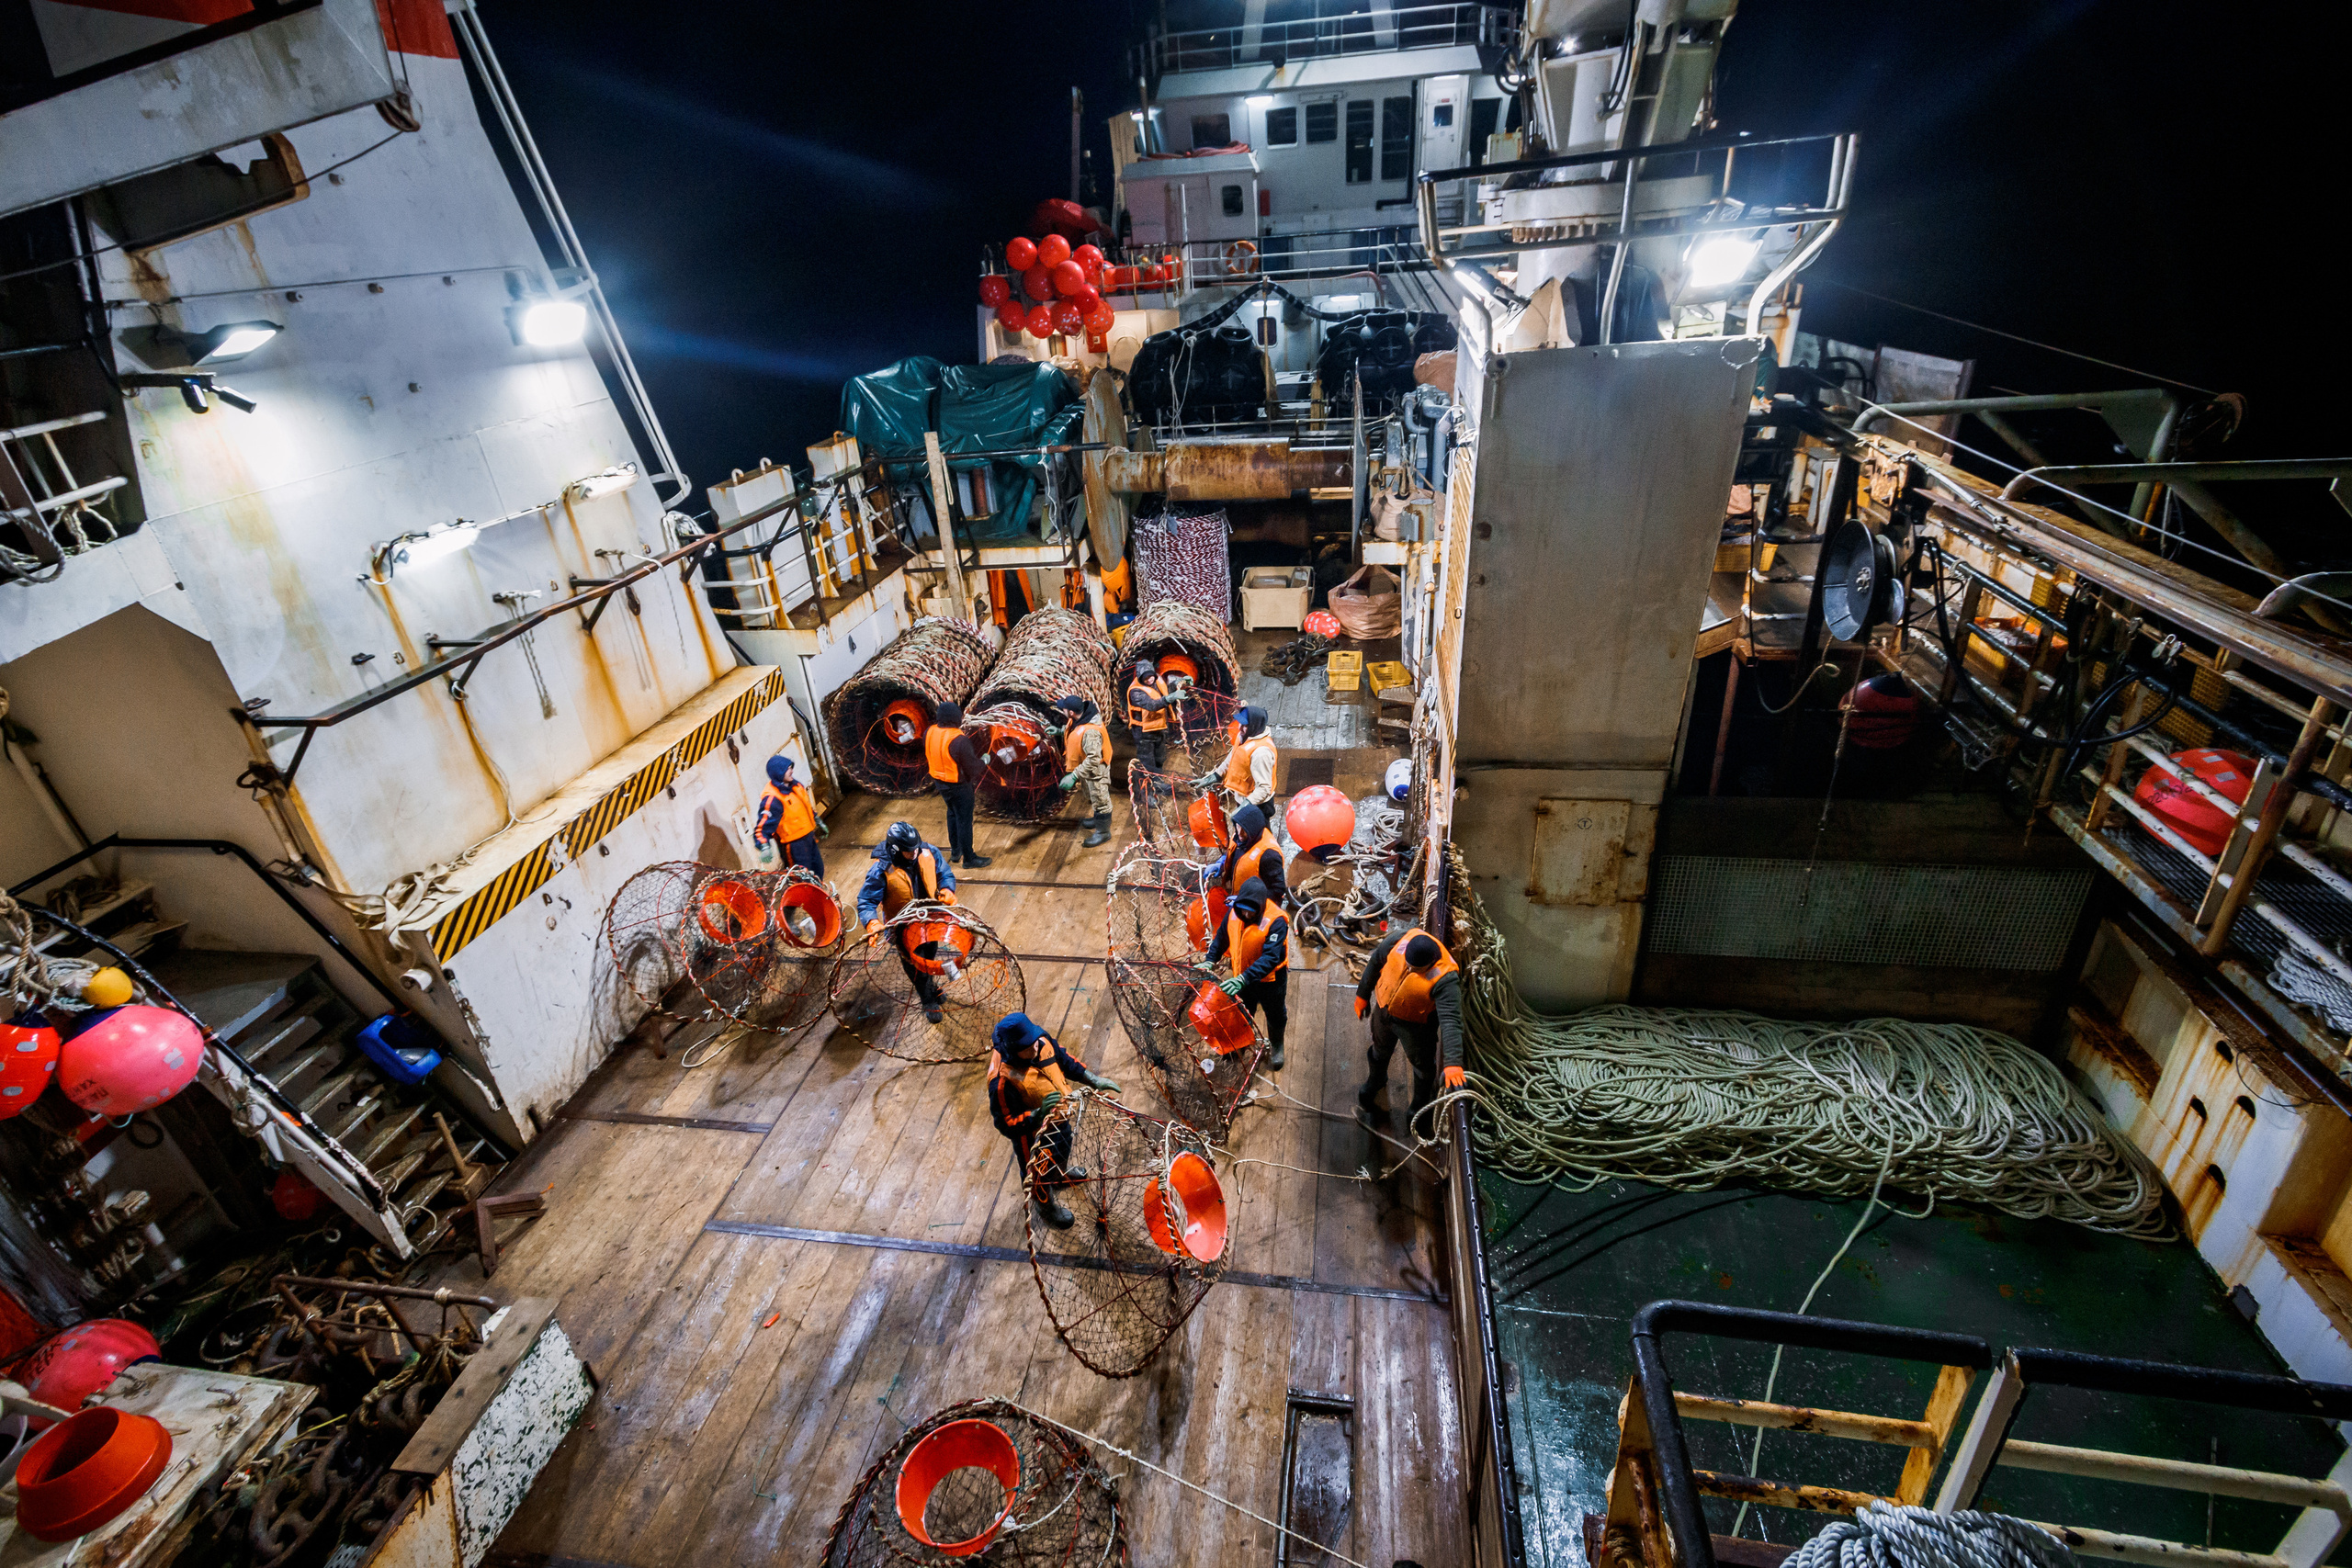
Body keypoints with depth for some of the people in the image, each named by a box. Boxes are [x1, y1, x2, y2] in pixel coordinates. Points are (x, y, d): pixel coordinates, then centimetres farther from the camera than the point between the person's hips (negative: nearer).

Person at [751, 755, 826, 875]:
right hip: (793, 845, -8)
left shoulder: (795, 784, 1)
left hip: (809, 836, 8)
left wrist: (817, 820, 27)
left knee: (818, 869, 22)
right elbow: (762, 827, -30)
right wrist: (764, 847, -44)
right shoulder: (772, 799, -26)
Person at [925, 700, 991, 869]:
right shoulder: (959, 740, -30)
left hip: (939, 781, 8)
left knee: (952, 814, 27)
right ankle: (968, 859, 20)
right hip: (959, 785, -7)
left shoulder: (929, 733, -8)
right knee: (964, 821, 7)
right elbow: (972, 766, -21)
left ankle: (955, 852, 39)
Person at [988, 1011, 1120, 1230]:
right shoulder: (1002, 1081, -43)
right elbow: (1007, 1125, -32)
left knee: (1063, 1146, 36)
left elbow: (1065, 1061, -3)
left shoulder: (1042, 1042, -25)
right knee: (1039, 1171, 23)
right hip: (1031, 1132, -6)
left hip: (1056, 1116, 6)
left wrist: (1092, 1079, -8)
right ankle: (1046, 1207, 56)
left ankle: (1061, 1174, 71)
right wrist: (1039, 1114, -45)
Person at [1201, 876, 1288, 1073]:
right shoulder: (1234, 911, -16)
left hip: (1270, 979, -4)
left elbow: (1271, 957, -38)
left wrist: (1243, 979, -46)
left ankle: (1276, 1047, 51)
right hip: (1241, 977, 4)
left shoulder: (1276, 921, -33)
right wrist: (1210, 961, -11)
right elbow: (1222, 937, 2)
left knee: (1275, 1015, 23)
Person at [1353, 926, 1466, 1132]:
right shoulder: (1401, 938, -29)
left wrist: (1453, 1062, -53)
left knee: (1422, 1065, 23)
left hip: (1415, 1024, -4)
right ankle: (1376, 1080, 65)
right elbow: (1376, 961, -9)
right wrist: (1363, 993, 3)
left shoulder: (1445, 979, -40)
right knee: (1381, 1050, 31)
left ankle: (1420, 1106, 55)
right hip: (1383, 1008, 4)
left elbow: (1451, 1021, -45)